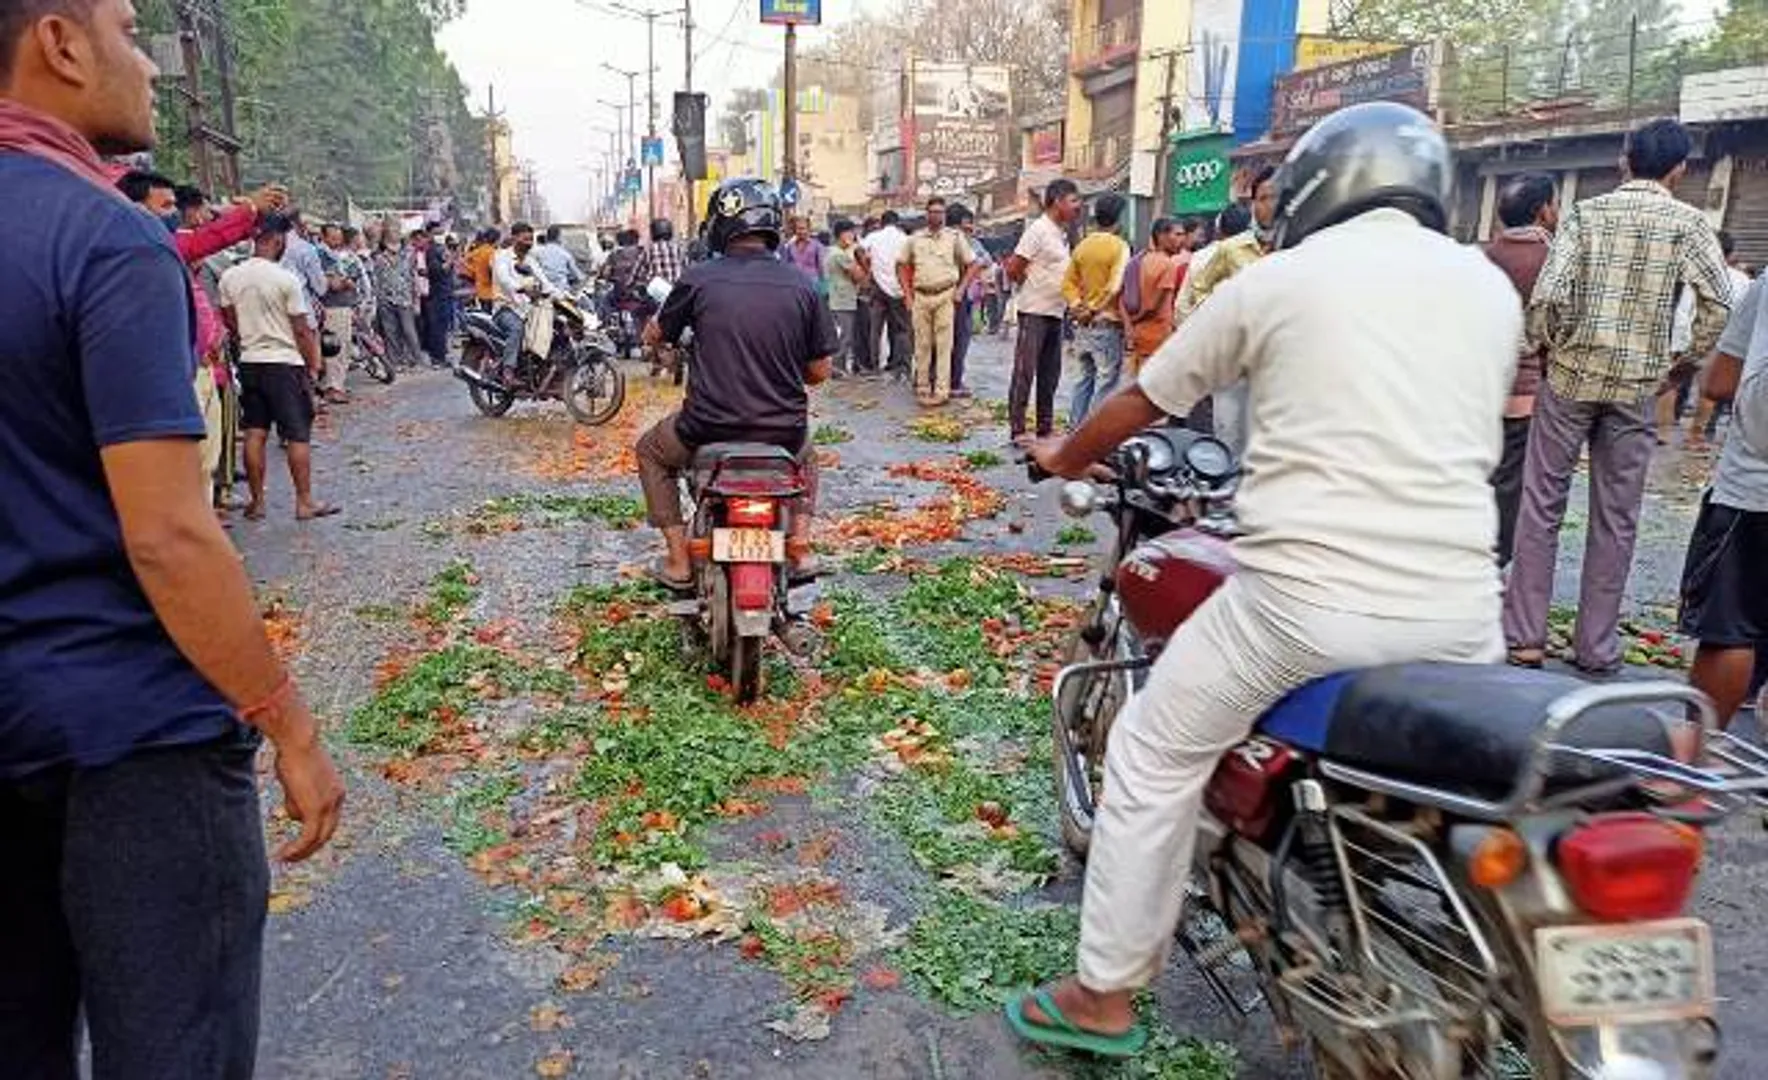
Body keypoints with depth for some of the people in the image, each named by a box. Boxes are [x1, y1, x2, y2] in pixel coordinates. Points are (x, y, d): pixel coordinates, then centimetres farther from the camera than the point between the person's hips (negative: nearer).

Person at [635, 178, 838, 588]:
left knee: (652, 452, 29)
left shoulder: (699, 279, -7)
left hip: (710, 428, -2)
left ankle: (678, 559, 21)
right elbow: (820, 371, 3)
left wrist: (653, 329, 32)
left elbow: (654, 336, 9)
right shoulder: (800, 284, -3)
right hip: (784, 429, 2)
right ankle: (799, 548, 21)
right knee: (804, 456, 37)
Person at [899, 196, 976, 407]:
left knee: (943, 345, -5)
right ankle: (922, 388, 12)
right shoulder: (915, 239, 10)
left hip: (945, 296, -2)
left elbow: (972, 265, 7)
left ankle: (941, 390, -4)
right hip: (921, 296, 2)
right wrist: (907, 291, 7)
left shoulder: (955, 237, 5)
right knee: (922, 344, 5)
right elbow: (902, 265, 17)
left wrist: (961, 289, -1)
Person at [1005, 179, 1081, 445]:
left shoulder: (1062, 233, 14)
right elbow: (1013, 269, -14)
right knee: (1025, 371, -6)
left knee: (1050, 373, 12)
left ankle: (1045, 428, 19)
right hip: (1035, 312, -9)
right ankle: (1017, 430, -3)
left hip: (1056, 312, 9)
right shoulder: (1039, 229, -12)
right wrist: (1032, 288, -2)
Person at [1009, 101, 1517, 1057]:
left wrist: (1064, 456, 32)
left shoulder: (1277, 279, 3)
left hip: (1305, 593, -4)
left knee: (1154, 760, 13)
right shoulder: (1488, 285, 12)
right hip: (1459, 604, 4)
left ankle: (1105, 997, 22)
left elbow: (1139, 404, 12)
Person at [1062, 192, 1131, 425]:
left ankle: (1075, 427, 18)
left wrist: (1077, 305, -3)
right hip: (1108, 323, -6)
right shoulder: (1119, 246, -11)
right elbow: (1115, 287, -20)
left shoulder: (1082, 246, 7)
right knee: (1106, 381, 0)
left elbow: (1068, 283, 5)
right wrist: (1094, 309, -12)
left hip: (1084, 325, 6)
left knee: (1086, 377, 16)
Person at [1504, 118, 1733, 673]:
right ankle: (1596, 648, 15)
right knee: (1616, 518, 8)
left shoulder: (1586, 212, 1)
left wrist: (1548, 345, 4)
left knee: (1542, 504, 6)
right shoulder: (1689, 222, 1)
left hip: (1571, 374, 0)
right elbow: (1719, 303, -9)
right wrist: (1688, 359, 5)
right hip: (1637, 384, 1)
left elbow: (1548, 294, -12)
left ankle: (1525, 637, 6)